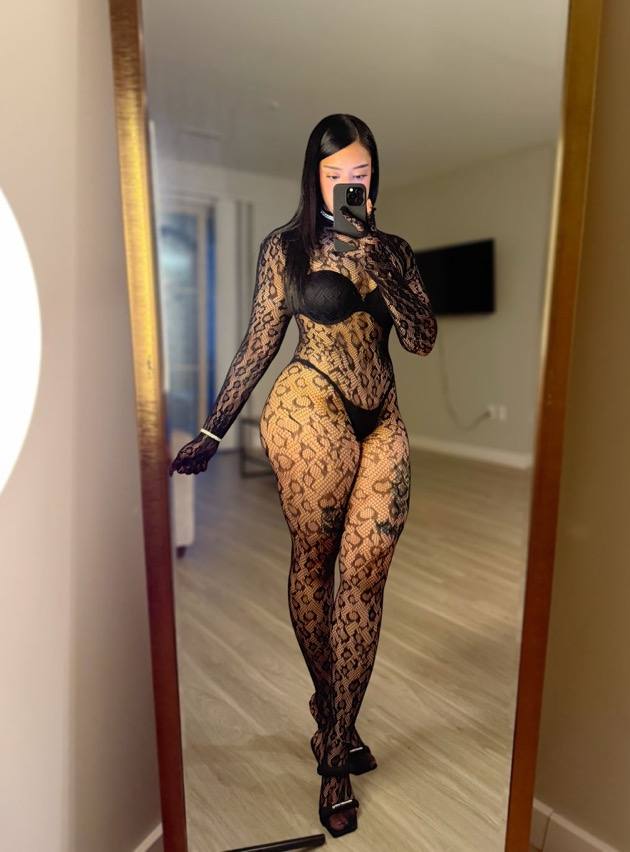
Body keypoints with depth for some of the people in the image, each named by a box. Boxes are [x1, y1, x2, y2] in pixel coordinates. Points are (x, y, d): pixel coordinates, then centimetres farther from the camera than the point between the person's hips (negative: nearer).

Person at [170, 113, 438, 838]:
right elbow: (259, 342, 5)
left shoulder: (393, 250, 15)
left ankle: (333, 743, 14)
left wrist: (380, 270, -9)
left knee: (364, 574, -3)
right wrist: (212, 429, 3)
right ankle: (336, 727, 27)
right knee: (314, 562, 3)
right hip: (311, 410, -3)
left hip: (381, 423, 3)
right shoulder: (285, 247, 7)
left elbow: (422, 340, 5)